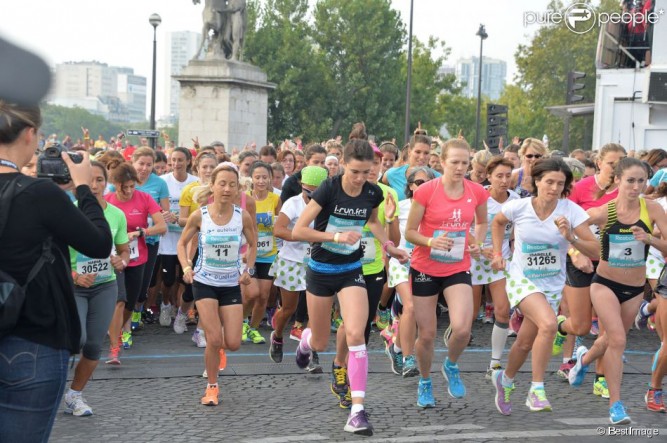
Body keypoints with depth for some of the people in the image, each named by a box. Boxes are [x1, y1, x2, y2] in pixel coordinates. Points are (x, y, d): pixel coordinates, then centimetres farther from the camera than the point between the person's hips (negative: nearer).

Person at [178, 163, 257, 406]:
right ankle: (212, 387, 11)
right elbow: (182, 243, 3)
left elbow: (253, 244, 10)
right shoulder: (199, 216, -12)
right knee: (214, 340, -11)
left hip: (232, 285, 2)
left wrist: (248, 269, -2)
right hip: (204, 283, -2)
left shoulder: (243, 216, -8)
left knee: (233, 344, -2)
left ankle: (216, 347, 36)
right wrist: (186, 268, -11)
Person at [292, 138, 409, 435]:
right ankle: (305, 339, 53)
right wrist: (337, 236, -28)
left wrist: (388, 246, 7)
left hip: (351, 270, 2)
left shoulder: (373, 193, -6)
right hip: (321, 270, -2)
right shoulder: (328, 189, -20)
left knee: (355, 335, -18)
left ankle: (357, 411, -16)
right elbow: (298, 231, -22)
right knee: (320, 344, 12)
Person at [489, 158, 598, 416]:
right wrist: (498, 254, 6)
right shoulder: (518, 207, -13)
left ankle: (505, 380, 44)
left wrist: (571, 238, -29)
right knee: (548, 324, -29)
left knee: (526, 343, 13)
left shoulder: (571, 211, -13)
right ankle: (537, 390, -19)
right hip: (521, 280, -3)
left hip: (553, 285, 3)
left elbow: (594, 251, -14)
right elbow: (498, 222, 11)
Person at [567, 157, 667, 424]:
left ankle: (584, 358, 53)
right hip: (605, 283, -3)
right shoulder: (603, 213, -16)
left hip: (635, 289, 3)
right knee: (617, 339, -16)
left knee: (612, 340, 19)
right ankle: (615, 404, -5)